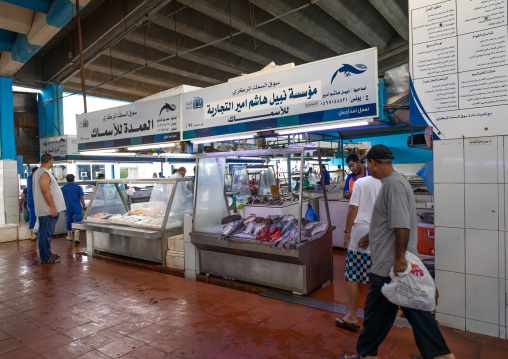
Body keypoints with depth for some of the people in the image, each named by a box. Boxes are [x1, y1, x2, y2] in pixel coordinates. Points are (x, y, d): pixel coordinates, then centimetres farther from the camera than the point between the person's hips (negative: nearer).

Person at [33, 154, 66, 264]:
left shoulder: (38, 172, 18)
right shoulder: (45, 173, -15)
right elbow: (45, 191, -22)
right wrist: (52, 207, -22)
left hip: (43, 209, 11)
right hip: (48, 210, -11)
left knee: (45, 233, 16)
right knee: (46, 233, -5)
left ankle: (46, 254, 25)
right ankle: (46, 257, 0)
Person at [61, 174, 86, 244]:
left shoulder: (63, 188, 2)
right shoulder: (78, 187, -5)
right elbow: (81, 198, -4)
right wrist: (84, 206, 9)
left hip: (67, 208, 3)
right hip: (77, 208, -2)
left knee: (68, 222, 16)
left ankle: (70, 236, 29)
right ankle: (76, 237, -12)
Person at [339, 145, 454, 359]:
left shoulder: (393, 184, -19)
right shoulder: (394, 181, 13)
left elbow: (402, 226, -26)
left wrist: (399, 257, -22)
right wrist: (370, 236, 31)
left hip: (389, 266, -10)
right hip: (399, 263, 10)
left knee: (377, 313, 6)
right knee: (414, 310, 18)